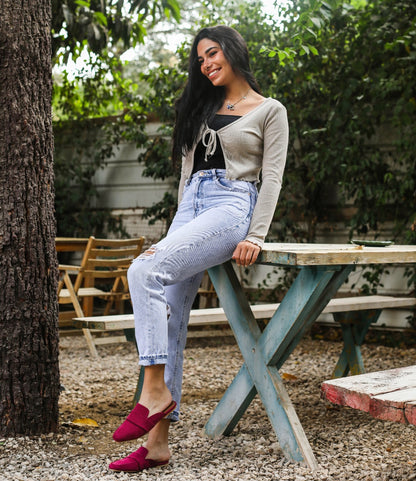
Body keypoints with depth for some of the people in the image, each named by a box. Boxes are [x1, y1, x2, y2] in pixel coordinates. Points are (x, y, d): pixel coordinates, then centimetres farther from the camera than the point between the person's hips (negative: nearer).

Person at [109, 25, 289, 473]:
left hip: (231, 206, -6)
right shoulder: (202, 108, 23)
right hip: (190, 207, 6)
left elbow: (272, 177, -2)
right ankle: (158, 440, -7)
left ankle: (155, 392, -24)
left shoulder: (269, 111, 6)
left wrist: (256, 236, -14)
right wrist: (178, 230, 14)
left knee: (146, 271, -28)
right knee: (168, 317, -7)